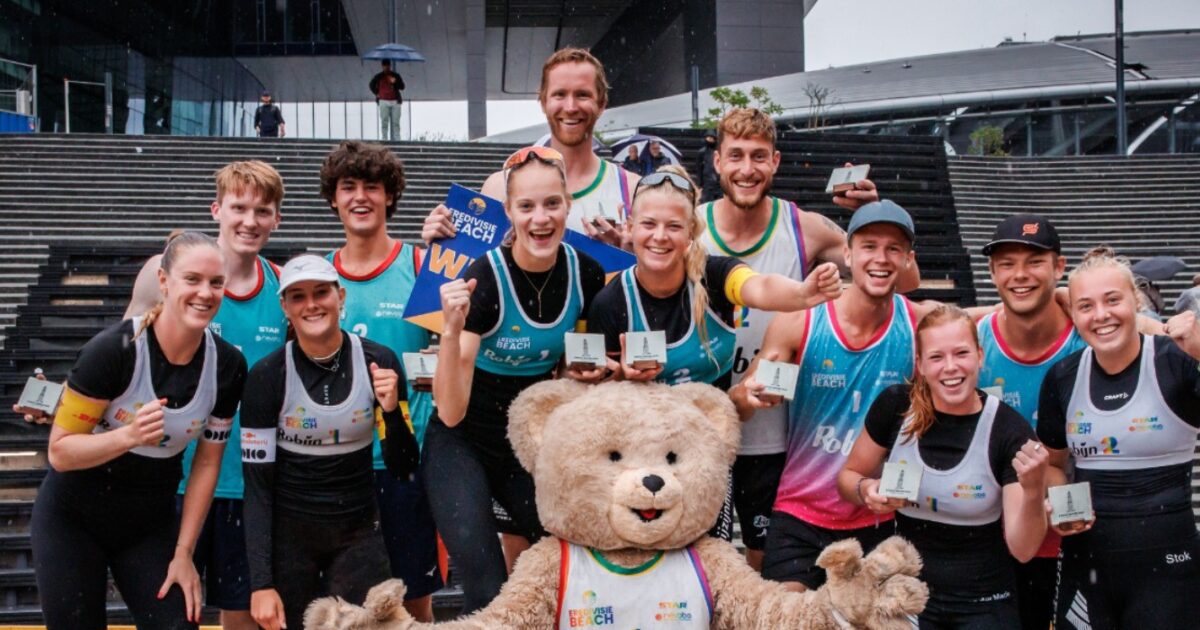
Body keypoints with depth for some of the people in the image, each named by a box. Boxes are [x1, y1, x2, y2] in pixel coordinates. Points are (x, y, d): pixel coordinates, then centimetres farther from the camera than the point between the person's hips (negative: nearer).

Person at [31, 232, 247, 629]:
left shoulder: (227, 366, -11)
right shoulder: (113, 349, -23)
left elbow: (207, 463, -2)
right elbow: (60, 452, -19)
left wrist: (183, 552, -2)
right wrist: (129, 436, -36)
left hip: (151, 523, 3)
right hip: (72, 521, -3)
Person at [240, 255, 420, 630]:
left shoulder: (379, 362, -9)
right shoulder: (267, 376, -12)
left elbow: (403, 469, -2)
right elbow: (257, 485, -10)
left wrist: (392, 411, -20)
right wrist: (261, 584, -14)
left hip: (358, 534, 1)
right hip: (287, 535, -1)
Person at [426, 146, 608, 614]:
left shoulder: (586, 273, -9)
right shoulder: (483, 279, -22)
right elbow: (451, 412, -25)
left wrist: (592, 373, -10)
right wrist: (452, 328, -37)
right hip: (463, 445, -5)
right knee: (489, 594, -12)